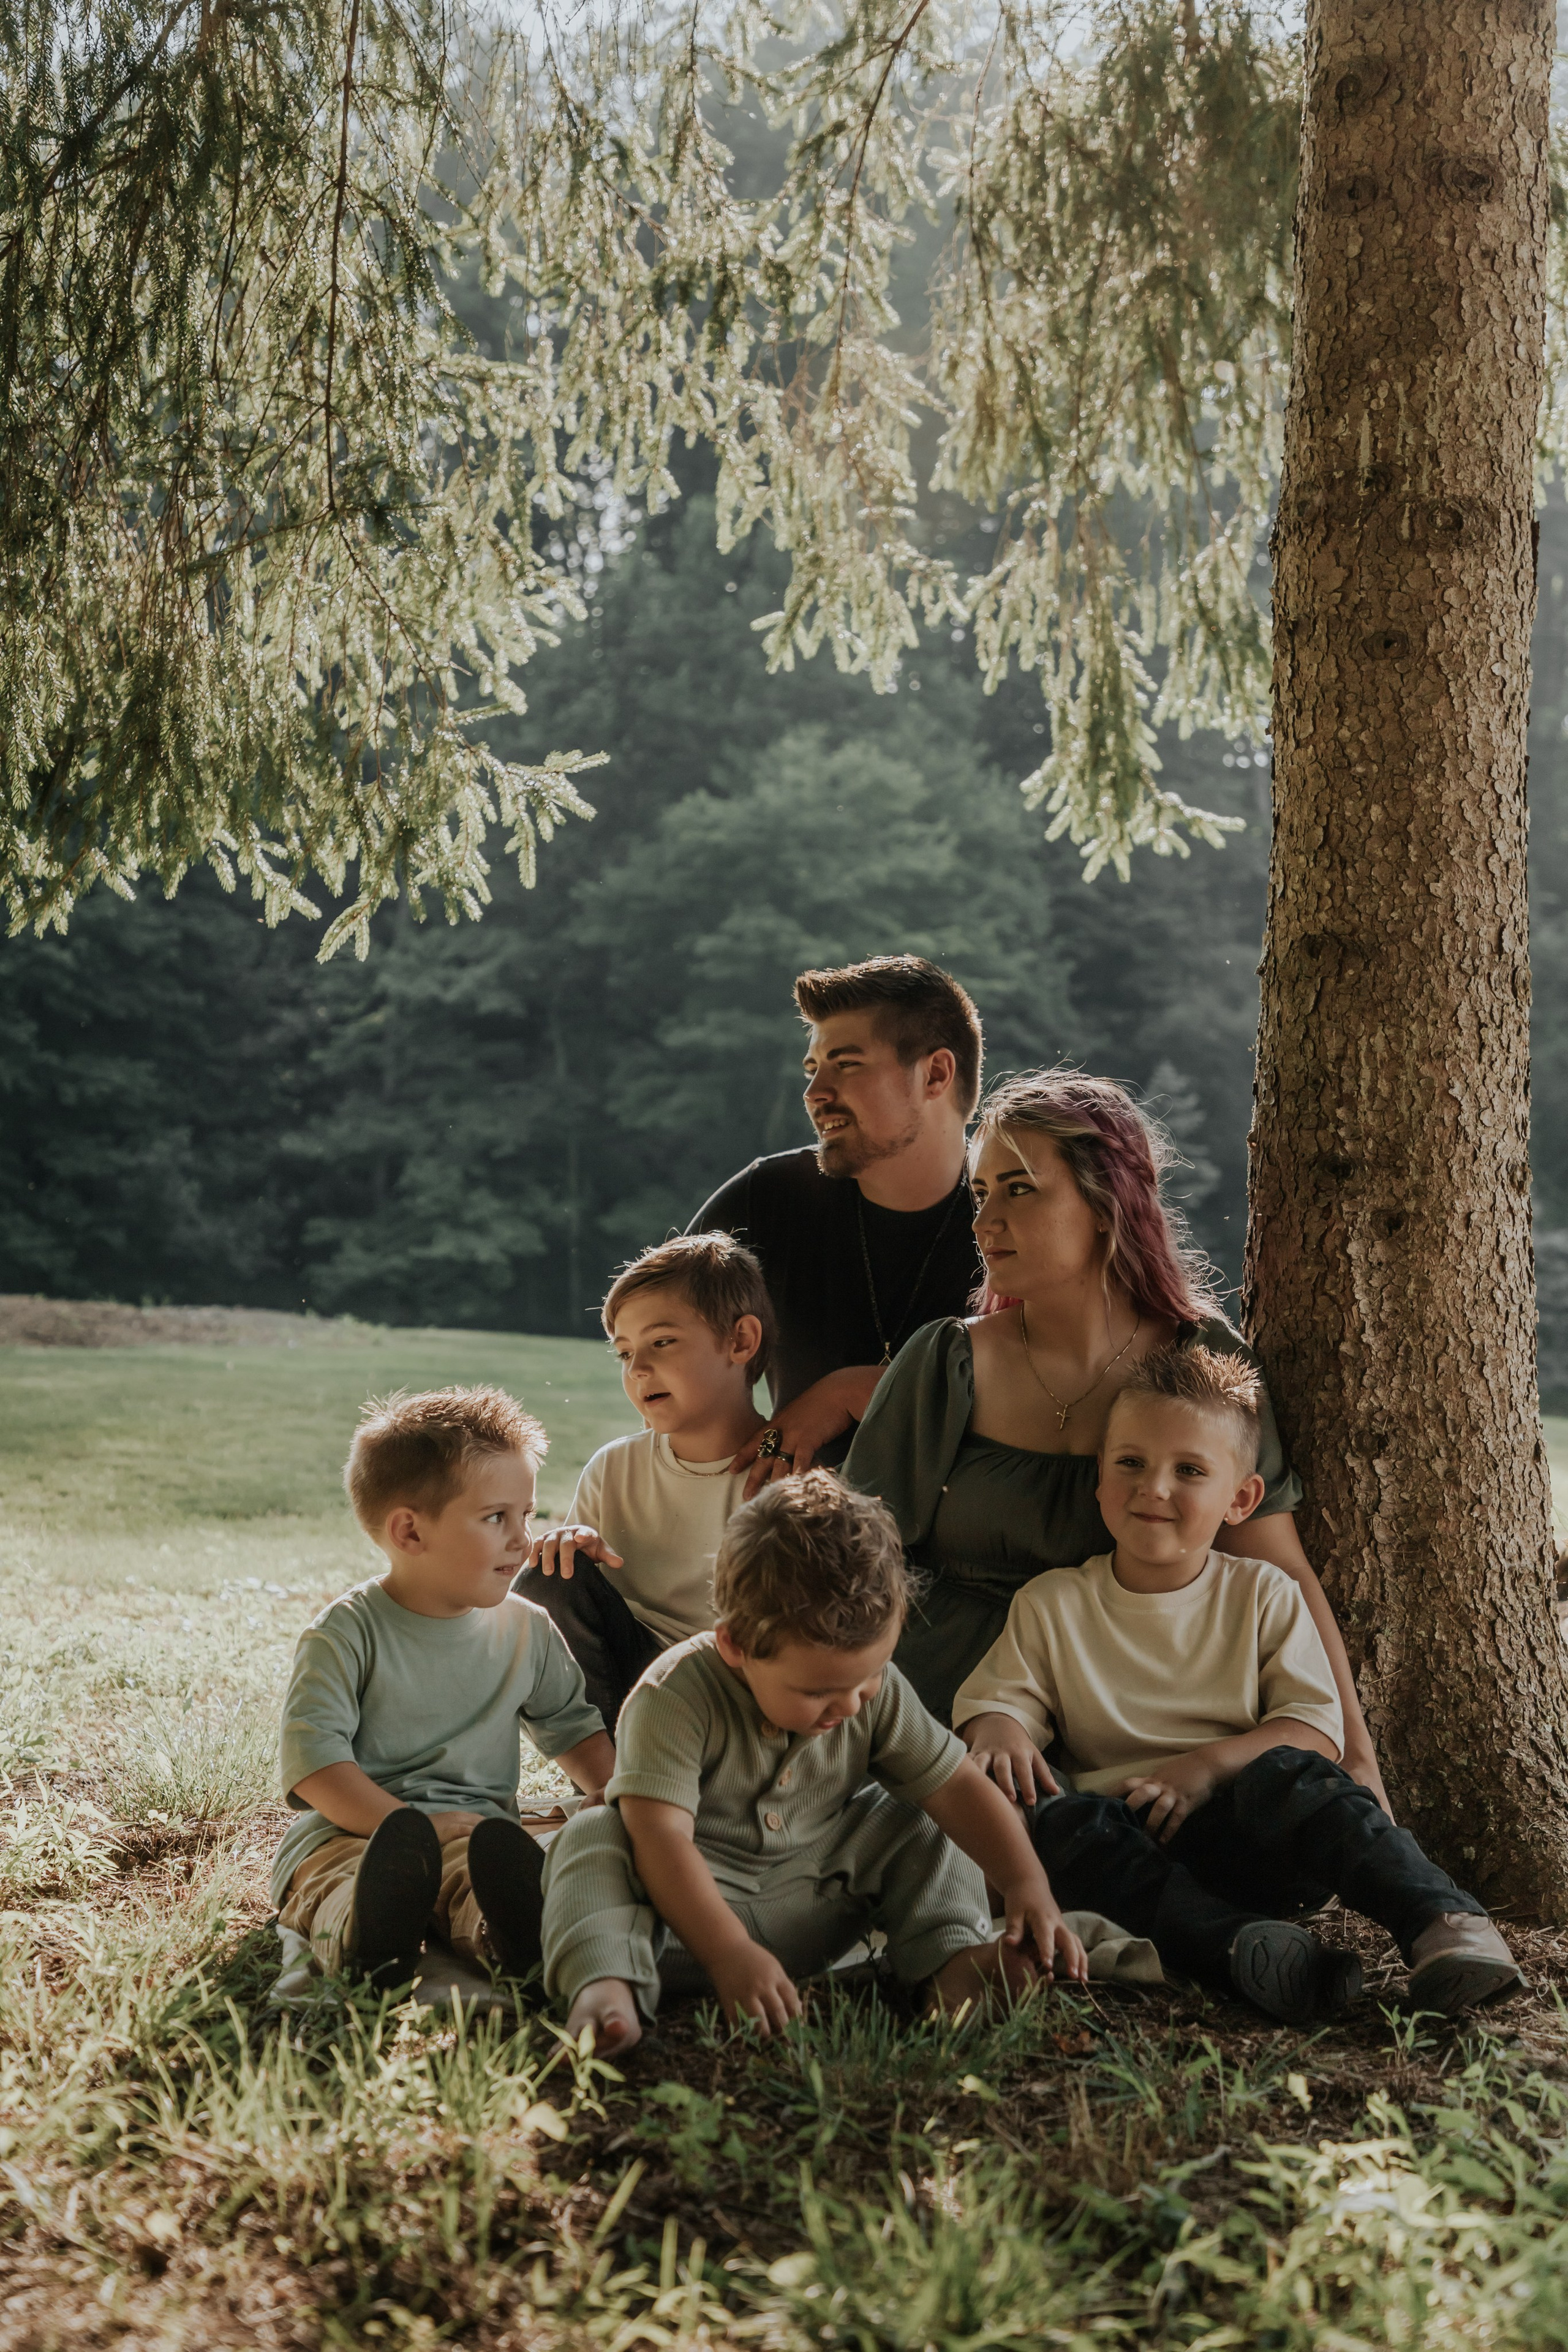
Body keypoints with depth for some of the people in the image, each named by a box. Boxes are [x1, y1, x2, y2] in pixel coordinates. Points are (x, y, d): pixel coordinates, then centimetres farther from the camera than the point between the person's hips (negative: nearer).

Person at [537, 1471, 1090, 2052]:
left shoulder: (876, 1691, -10)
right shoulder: (675, 1698, -27)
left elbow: (956, 1786, -6)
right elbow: (660, 1835, -33)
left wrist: (1028, 1884, -19)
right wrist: (729, 1954, -42)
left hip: (813, 1905, 5)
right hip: (689, 1903, -4)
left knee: (921, 1825, -4)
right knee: (593, 1839, -30)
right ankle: (607, 1985, -49)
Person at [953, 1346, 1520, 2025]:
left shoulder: (1264, 1596, 6)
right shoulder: (1050, 1605, 10)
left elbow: (1317, 1728, -1)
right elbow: (994, 1698, 9)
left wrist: (1207, 1766, -18)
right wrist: (1000, 1733, -18)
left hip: (1247, 1840, -1)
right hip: (1129, 1840, 1)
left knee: (1286, 1775, -33)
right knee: (1054, 1819, -32)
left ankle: (1442, 1921, -46)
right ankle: (1239, 1944, -48)